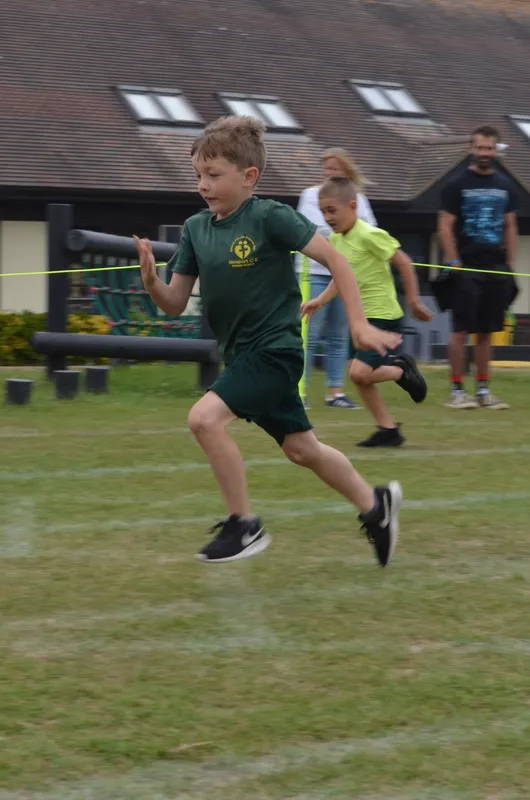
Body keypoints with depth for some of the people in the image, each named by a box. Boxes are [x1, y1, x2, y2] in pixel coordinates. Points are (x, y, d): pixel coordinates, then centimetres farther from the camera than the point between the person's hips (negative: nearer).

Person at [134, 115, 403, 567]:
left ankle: (243, 525, -9)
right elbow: (176, 304, 4)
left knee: (205, 417, -24)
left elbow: (334, 258, -12)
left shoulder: (270, 218, -16)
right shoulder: (196, 229, 2)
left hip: (274, 350, -8)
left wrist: (359, 323, -16)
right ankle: (375, 505, 39)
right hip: (240, 355, 8)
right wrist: (151, 281, -17)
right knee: (301, 449, 18)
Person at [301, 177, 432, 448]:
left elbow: (404, 263, -13)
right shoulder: (335, 240, 7)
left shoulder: (369, 235, -18)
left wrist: (413, 301, -8)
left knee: (360, 372, -20)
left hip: (383, 315, -8)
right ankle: (388, 429, 17)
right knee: (359, 376, 6)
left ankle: (403, 368, 7)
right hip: (360, 316, 8)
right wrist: (320, 301, 8)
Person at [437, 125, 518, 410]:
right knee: (461, 330, -6)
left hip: (496, 269, 5)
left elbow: (510, 228, 17)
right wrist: (454, 264, -12)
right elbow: (445, 227, -4)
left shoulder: (504, 187, 13)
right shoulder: (458, 186, -1)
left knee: (487, 331, 7)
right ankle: (457, 391, -2)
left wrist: (509, 265, 10)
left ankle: (483, 390, 11)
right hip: (467, 269, -4)